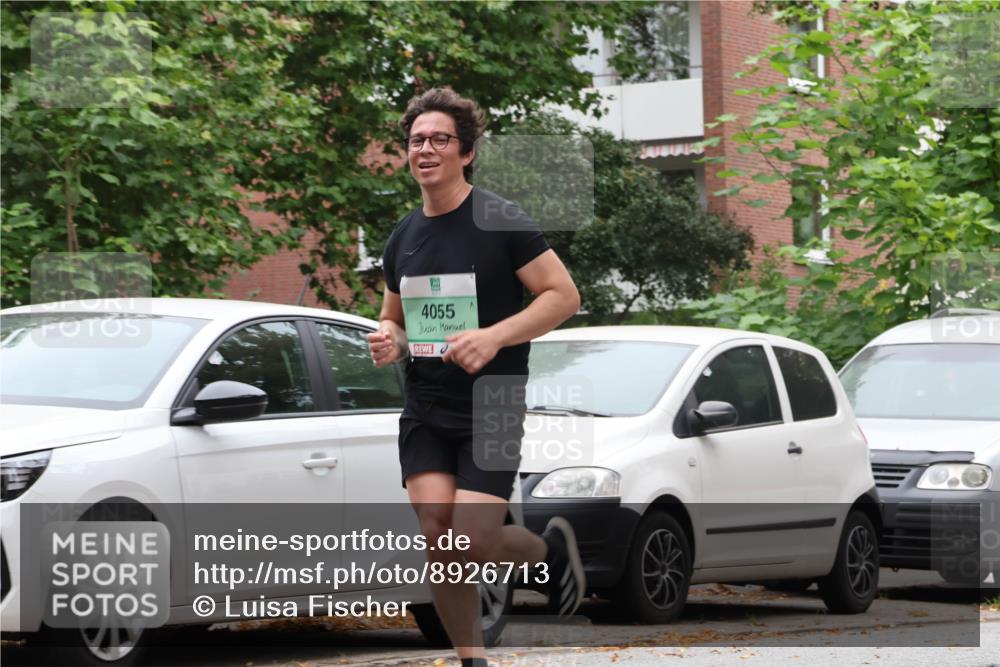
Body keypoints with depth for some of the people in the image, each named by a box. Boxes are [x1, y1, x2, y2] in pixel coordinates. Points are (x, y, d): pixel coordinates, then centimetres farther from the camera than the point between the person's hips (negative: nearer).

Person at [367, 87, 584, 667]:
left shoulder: (501, 222, -8)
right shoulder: (403, 238, 10)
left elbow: (564, 295, -9)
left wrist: (494, 337, -21)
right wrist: (390, 341, -2)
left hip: (492, 409, -5)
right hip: (424, 411, 5)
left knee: (473, 541, -15)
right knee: (436, 536, -8)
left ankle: (551, 549, 19)